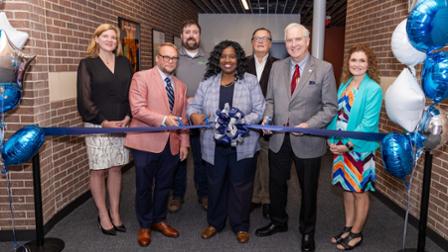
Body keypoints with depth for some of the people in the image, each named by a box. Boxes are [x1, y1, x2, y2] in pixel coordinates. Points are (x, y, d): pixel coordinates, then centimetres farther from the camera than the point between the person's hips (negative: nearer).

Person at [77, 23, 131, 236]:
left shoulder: (124, 63, 10)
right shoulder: (87, 64, -1)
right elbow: (84, 98, -6)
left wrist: (127, 117, -7)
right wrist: (104, 122, -12)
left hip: (122, 124, 3)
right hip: (97, 125, -3)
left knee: (116, 169, 9)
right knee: (98, 170, 4)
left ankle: (115, 212, 20)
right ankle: (103, 215, 17)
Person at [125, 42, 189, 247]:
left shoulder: (181, 86, 14)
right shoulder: (141, 77, -5)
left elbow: (182, 117, 14)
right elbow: (137, 109, -16)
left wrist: (184, 143, 7)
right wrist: (164, 119, -24)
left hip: (171, 144, 5)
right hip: (147, 142, -5)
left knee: (164, 185, 15)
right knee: (144, 186, 8)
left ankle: (159, 220, 34)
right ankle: (144, 226, 26)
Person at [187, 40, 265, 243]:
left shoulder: (250, 81, -2)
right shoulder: (207, 83, 5)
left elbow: (260, 111, -6)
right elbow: (194, 106, 6)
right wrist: (194, 115, -18)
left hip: (242, 146, -2)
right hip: (214, 146, 2)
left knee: (240, 186, 10)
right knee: (215, 185, 15)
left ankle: (240, 226, 28)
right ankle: (214, 223, 34)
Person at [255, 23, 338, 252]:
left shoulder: (324, 69, -7)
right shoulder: (276, 67, 5)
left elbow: (330, 106, -8)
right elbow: (270, 99, 10)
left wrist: (309, 125, -21)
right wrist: (268, 117, -9)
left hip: (308, 141, -3)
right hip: (278, 139, 4)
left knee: (308, 189, 14)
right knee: (276, 184, 18)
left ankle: (307, 231, 37)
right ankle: (278, 222, 43)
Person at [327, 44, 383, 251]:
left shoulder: (373, 89, -14)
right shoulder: (344, 84, 7)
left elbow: (368, 123, -19)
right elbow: (336, 114, 8)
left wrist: (348, 145, -20)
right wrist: (332, 139, -3)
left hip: (360, 147, -7)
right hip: (340, 146, 7)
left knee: (359, 191, 7)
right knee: (346, 188, 17)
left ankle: (356, 233, 23)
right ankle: (348, 228, 32)